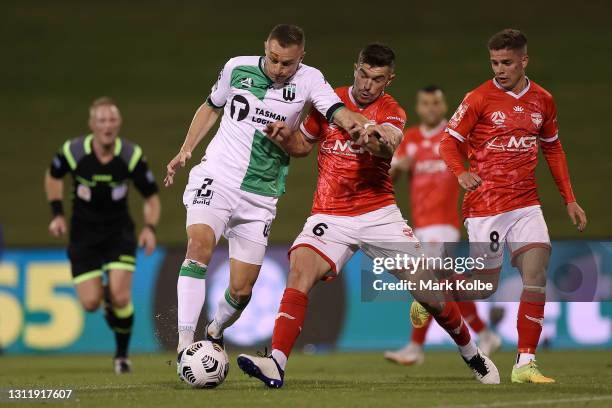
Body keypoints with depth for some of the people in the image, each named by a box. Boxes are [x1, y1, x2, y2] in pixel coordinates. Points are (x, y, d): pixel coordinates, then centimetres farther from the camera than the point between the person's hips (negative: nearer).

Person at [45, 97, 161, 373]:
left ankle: (122, 355, 8)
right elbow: (53, 176, 8)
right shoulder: (73, 152, -16)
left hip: (119, 232, 0)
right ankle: (105, 294, 30)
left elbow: (151, 197, -2)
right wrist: (57, 214, -1)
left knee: (120, 297, -16)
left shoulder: (132, 156, -15)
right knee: (91, 304, -9)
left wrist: (150, 228, -18)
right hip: (83, 234, 0)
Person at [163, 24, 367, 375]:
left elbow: (337, 112, -23)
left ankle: (215, 333, 37)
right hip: (216, 178, -1)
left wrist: (353, 122, -46)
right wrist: (185, 151, 8)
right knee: (200, 245, -28)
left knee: (241, 290, 4)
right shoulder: (237, 68, -1)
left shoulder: (308, 80, -6)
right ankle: (185, 344, -29)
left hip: (260, 197, 1)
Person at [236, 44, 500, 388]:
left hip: (379, 214, -1)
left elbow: (389, 147, -27)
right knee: (300, 273, -25)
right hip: (330, 216, 1)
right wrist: (286, 137, -4)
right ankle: (276, 364, -33)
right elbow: (304, 144, 20)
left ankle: (472, 354, 24)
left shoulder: (392, 112, -3)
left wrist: (377, 142, -52)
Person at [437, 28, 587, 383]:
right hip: (485, 205, -4)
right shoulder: (479, 99, -6)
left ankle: (525, 364, -7)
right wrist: (462, 173, -25)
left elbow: (553, 150, 20)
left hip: (526, 204, 4)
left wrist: (570, 200, 17)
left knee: (537, 273, -12)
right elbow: (450, 143, -4)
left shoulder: (542, 100, 8)